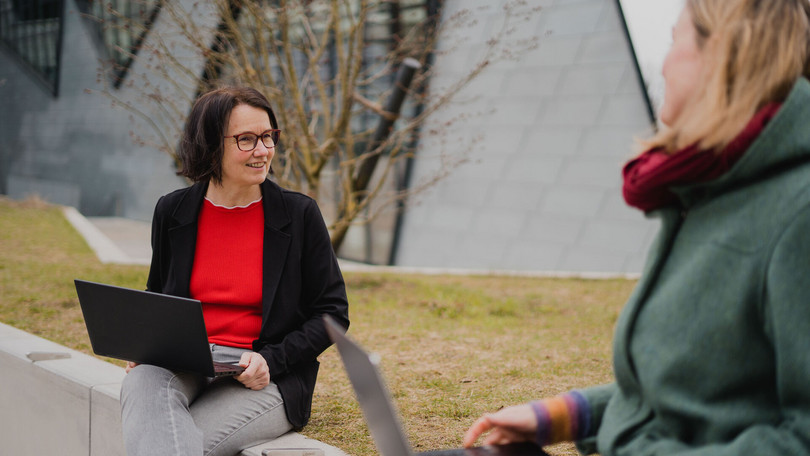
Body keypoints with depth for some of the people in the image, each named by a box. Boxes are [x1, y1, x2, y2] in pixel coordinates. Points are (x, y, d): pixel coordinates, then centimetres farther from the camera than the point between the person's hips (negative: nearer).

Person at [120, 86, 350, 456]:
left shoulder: (299, 214, -1)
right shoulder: (172, 211, 8)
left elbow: (333, 313, 2)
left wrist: (270, 360, -12)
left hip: (263, 383, -3)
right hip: (182, 367, 3)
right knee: (142, 384, -35)